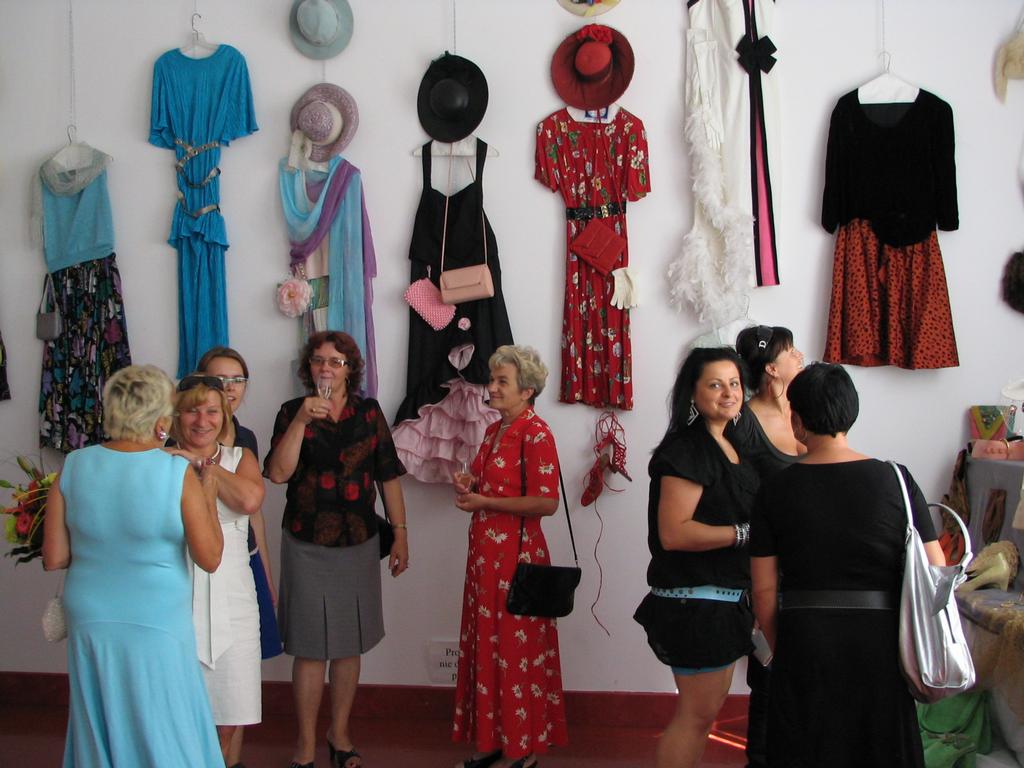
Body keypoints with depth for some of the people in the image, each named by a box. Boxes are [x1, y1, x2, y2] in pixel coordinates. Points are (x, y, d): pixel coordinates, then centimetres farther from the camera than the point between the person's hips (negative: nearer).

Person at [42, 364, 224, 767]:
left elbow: (54, 558, -3)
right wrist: (209, 495, 1)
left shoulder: (74, 466, -6)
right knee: (163, 735, 12)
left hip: (89, 623, 4)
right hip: (157, 625, -3)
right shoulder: (179, 473, -15)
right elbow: (210, 558, -10)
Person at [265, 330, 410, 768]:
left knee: (348, 645, 11)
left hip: (358, 544, 2)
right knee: (310, 648, 1)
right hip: (307, 546, -2)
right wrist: (301, 420, -23)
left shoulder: (369, 412, 3)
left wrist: (400, 533, 3)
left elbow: (388, 476, 6)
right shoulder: (292, 412, -2)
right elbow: (278, 473, -15)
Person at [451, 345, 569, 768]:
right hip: (484, 551, 9)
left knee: (516, 648, 1)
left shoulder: (536, 434, -14)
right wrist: (470, 484, 4)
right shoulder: (494, 431, 13)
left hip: (516, 553, -9)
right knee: (487, 645, 12)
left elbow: (546, 502, -21)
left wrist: (484, 503, -17)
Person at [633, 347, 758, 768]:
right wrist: (743, 532, -22)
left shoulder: (729, 447, 12)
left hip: (723, 599, 10)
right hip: (695, 601, -10)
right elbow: (673, 533, -26)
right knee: (698, 711, -1)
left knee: (708, 704, 19)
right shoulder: (686, 450, -18)